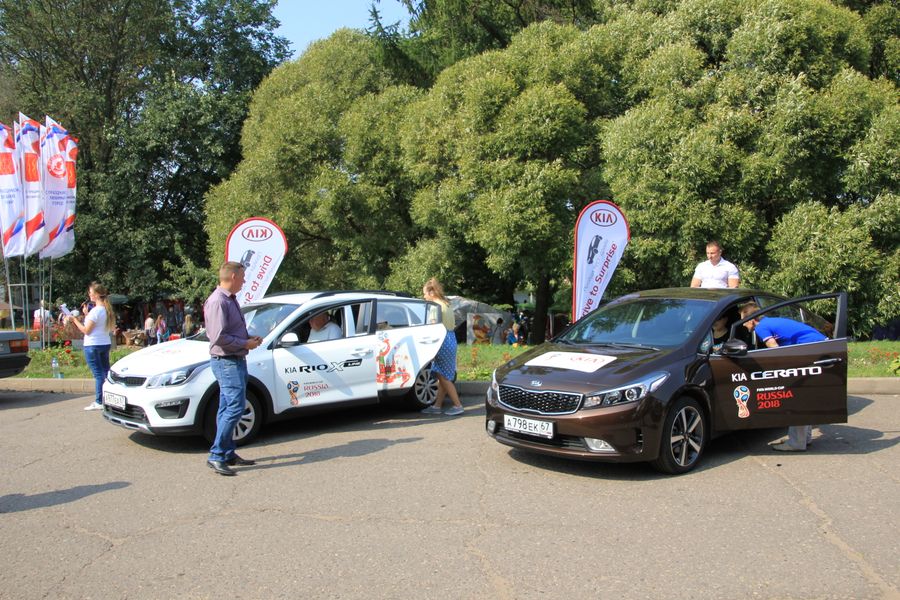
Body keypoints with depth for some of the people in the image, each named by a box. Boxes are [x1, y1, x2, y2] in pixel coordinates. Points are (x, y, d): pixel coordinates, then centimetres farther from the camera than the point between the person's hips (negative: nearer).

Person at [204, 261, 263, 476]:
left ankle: (228, 454, 19)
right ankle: (216, 456, -10)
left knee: (227, 408, 13)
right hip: (226, 361, -10)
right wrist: (245, 344, -14)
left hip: (236, 360, 10)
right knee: (235, 406, -14)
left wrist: (250, 338, 9)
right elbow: (219, 337, -23)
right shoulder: (218, 301, -16)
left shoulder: (230, 299, 16)